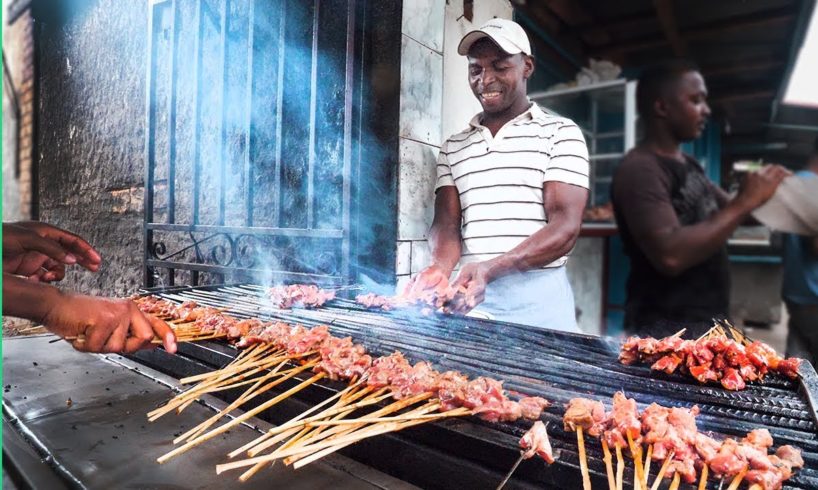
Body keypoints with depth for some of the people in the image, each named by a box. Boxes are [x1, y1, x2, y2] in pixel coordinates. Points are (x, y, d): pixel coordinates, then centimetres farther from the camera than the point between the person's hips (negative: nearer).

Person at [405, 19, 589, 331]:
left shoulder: (560, 134, 1)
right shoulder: (453, 147, 12)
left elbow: (565, 227, -10)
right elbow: (447, 225, 3)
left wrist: (491, 268, -24)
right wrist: (441, 268, -19)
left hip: (537, 297, -2)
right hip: (470, 296, 3)